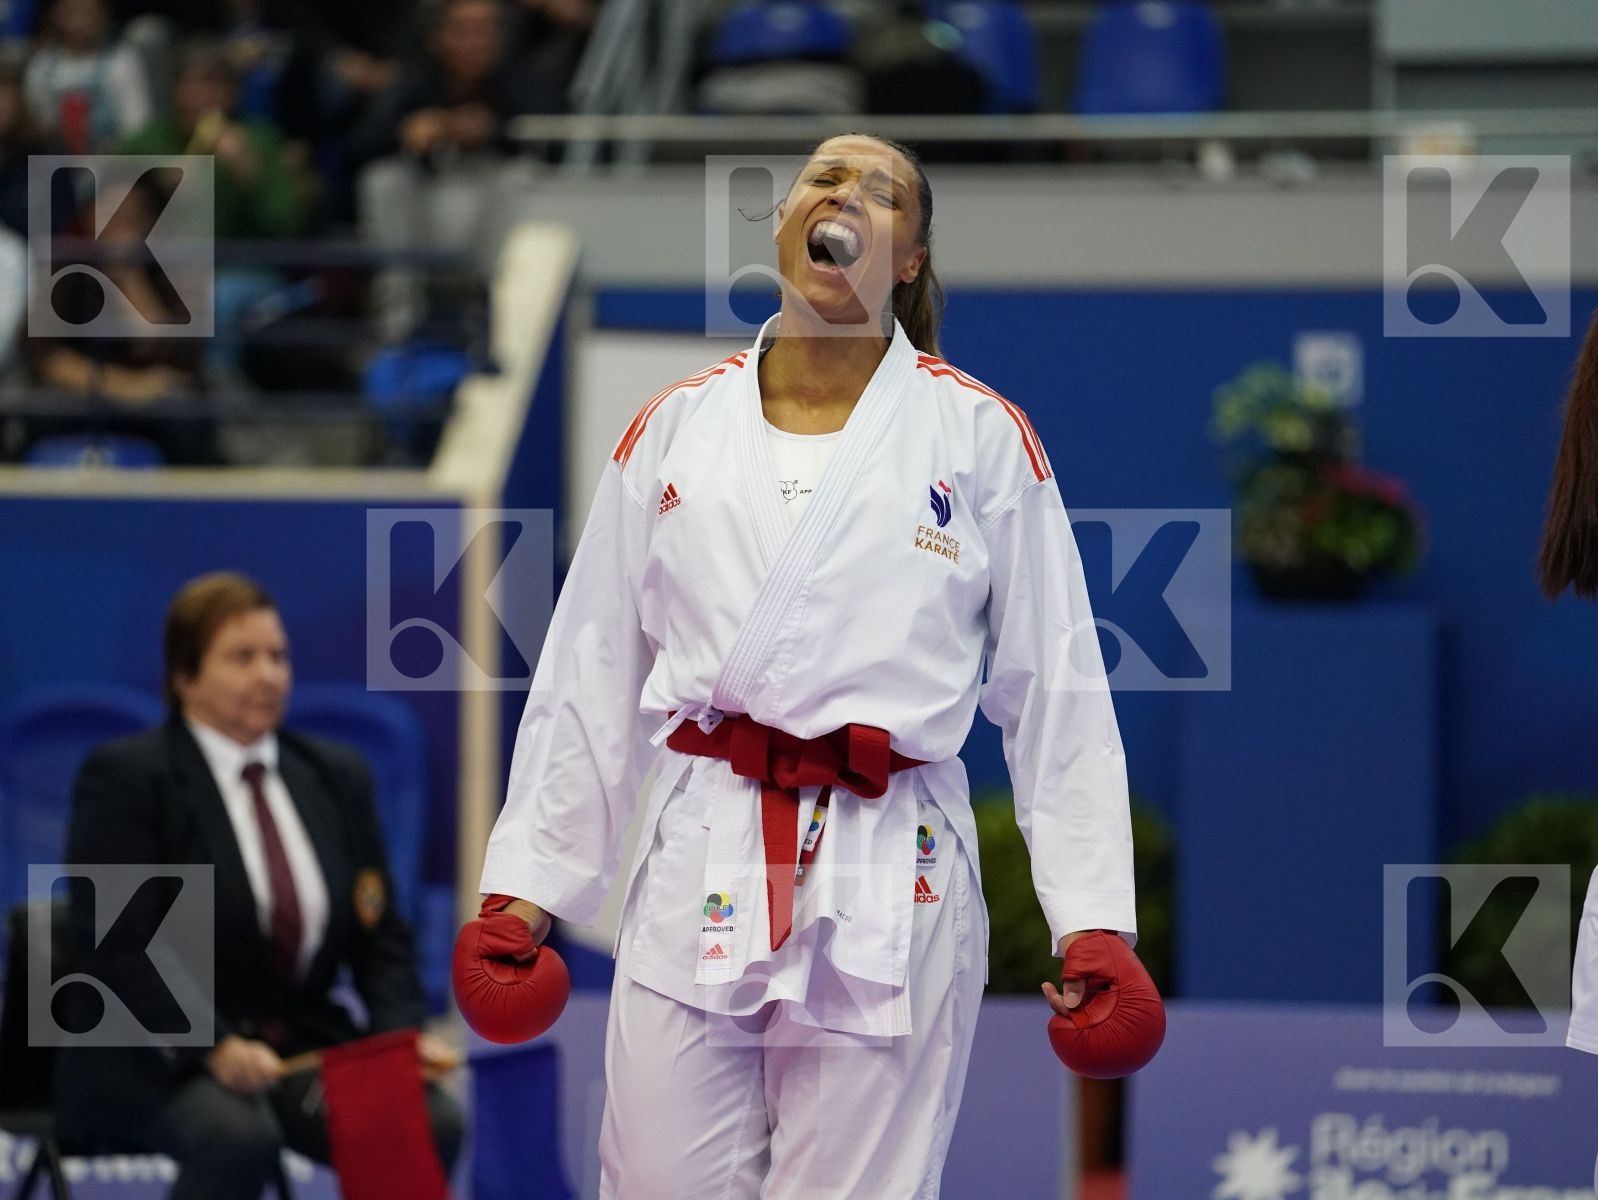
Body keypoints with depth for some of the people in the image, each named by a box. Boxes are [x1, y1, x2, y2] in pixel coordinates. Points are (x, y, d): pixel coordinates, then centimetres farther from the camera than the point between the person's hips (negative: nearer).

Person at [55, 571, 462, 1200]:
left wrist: (403, 1034, -8)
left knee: (433, 1123, -23)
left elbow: (379, 935, 12)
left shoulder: (337, 775, 13)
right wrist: (214, 1048, -27)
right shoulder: (124, 777, -5)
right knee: (238, 1134, -37)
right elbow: (120, 952, -14)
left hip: (304, 1046, 5)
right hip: (154, 1060, -5)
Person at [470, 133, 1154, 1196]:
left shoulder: (981, 439, 5)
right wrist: (527, 880, 10)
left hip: (891, 890, -2)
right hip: (699, 881, 2)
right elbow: (590, 680, 14)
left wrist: (1093, 913, -3)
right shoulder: (675, 430, 11)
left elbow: (1056, 691, 4)